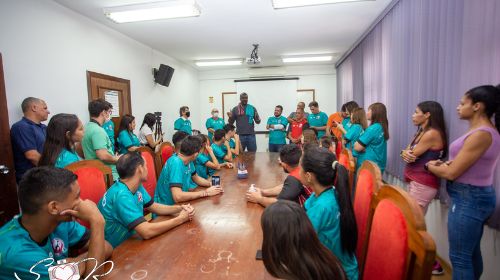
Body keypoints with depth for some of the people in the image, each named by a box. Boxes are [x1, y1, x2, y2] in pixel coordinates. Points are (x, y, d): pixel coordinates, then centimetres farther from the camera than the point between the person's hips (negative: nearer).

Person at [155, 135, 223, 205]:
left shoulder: (186, 160, -1)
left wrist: (212, 184, -4)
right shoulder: (176, 163, -25)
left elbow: (196, 178, 13)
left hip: (179, 203, 7)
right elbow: (178, 197, -32)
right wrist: (206, 192, -24)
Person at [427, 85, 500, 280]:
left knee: (459, 257, 2)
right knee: (471, 252, 23)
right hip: (474, 197, 10)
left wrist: (430, 166, -3)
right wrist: (444, 163, 3)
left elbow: (451, 173, -21)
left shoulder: (481, 134, -22)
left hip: (468, 199, -10)